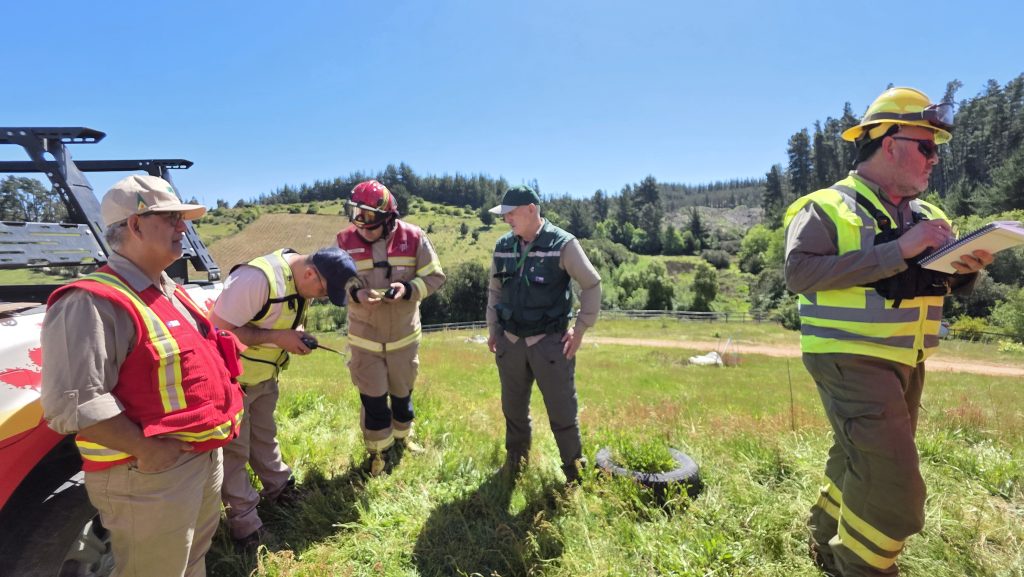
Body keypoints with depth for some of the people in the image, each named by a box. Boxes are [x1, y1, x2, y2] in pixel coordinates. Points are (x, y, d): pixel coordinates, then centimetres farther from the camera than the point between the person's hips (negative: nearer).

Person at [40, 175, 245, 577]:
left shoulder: (171, 292, 11)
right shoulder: (92, 302, -20)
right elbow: (71, 403, -28)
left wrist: (216, 425, 11)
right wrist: (145, 450, -26)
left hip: (205, 457, 9)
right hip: (151, 476, -9)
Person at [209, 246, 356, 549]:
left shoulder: (302, 282, -5)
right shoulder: (258, 278, -33)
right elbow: (219, 328, -30)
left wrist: (297, 335, -10)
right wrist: (276, 337, -29)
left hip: (264, 376, 8)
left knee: (264, 435, 24)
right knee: (235, 448, 7)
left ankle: (278, 487, 41)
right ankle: (243, 521, 21)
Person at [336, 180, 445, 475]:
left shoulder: (412, 237, -13)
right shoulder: (345, 240, -11)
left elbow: (435, 276, -7)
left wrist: (408, 289, -26)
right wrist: (355, 293, -26)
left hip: (404, 335, 1)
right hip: (365, 338, -1)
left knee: (402, 392, 20)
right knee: (373, 398, 6)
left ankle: (402, 436, 47)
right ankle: (379, 452, 29)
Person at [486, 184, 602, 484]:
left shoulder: (563, 244, -12)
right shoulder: (503, 246, 3)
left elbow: (592, 285, -6)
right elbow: (494, 290, 14)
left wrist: (581, 328, -8)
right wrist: (492, 329, 11)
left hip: (550, 342, -4)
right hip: (510, 342, 5)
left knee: (562, 411, 5)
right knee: (513, 408, 17)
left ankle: (574, 471, 25)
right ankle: (515, 463, 38)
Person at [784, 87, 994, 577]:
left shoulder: (927, 216, 12)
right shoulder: (828, 207, -12)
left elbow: (940, 283, 18)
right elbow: (799, 272, -26)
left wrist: (964, 270, -6)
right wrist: (898, 251, -25)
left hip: (907, 364, 8)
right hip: (851, 360, -8)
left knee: (859, 466, 21)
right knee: (893, 486, -12)